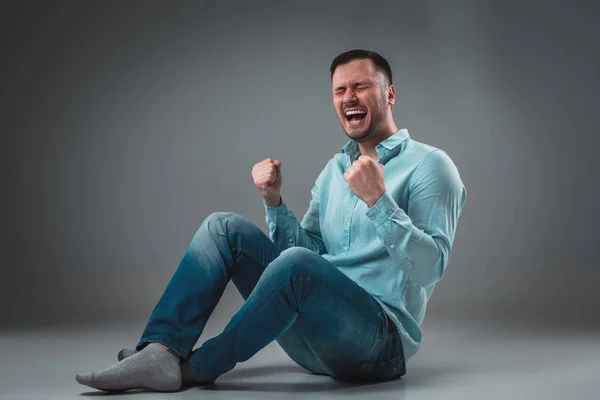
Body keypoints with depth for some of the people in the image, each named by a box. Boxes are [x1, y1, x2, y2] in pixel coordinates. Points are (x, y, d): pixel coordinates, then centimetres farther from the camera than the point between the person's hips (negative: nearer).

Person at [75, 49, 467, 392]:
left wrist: (378, 200, -26)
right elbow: (309, 248, 12)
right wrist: (274, 201, -2)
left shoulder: (428, 164, -4)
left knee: (296, 264, -35)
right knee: (224, 227, -2)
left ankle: (199, 367, -13)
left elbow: (431, 266, -15)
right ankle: (160, 353, -18)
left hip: (383, 337, -7)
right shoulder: (334, 169, 18)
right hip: (317, 334, 7)